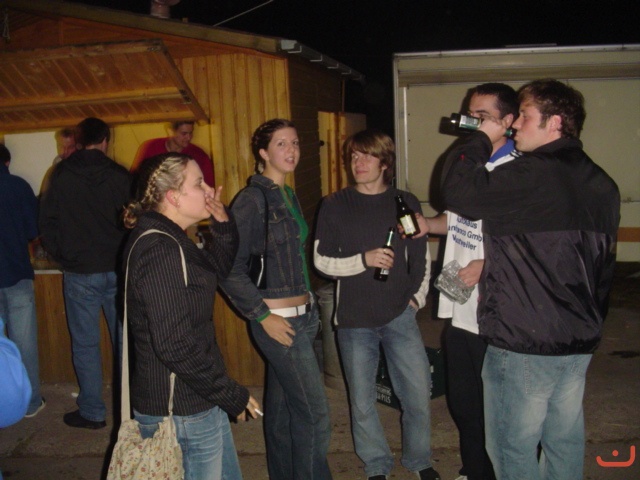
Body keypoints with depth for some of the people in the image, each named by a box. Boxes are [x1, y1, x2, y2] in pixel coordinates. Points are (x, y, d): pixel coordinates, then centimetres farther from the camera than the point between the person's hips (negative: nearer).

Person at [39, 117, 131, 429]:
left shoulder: (61, 175, -4)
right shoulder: (120, 175, -3)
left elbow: (48, 221, 0)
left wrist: (63, 257, 12)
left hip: (80, 272, -1)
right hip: (118, 270, 1)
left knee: (85, 343, 8)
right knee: (124, 339, 12)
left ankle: (92, 412, 15)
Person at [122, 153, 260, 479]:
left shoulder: (168, 240, 7)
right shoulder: (159, 250, -24)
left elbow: (216, 269, 21)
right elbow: (174, 344, -29)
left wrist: (223, 225, 3)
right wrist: (232, 395, -19)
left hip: (195, 401, 10)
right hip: (180, 412, -10)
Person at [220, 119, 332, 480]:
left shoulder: (289, 196, 12)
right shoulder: (252, 199, -13)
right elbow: (231, 267, -17)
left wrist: (309, 304, 14)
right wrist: (263, 316, -15)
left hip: (302, 315, 8)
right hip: (279, 321, -8)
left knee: (282, 408, 18)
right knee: (315, 412, -1)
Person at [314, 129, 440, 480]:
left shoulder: (405, 203, 3)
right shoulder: (334, 206, -1)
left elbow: (421, 257, 11)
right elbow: (322, 260, -3)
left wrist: (418, 297, 3)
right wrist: (364, 260, -16)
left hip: (399, 316, 1)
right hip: (354, 320, 0)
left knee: (418, 394, 4)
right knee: (362, 401, 9)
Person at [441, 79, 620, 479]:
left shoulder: (530, 175, -20)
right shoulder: (603, 185, 8)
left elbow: (458, 190, -17)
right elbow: (603, 268, 15)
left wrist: (482, 139, -3)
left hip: (524, 344, -8)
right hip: (581, 342, 8)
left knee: (514, 446, 7)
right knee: (566, 441, 19)